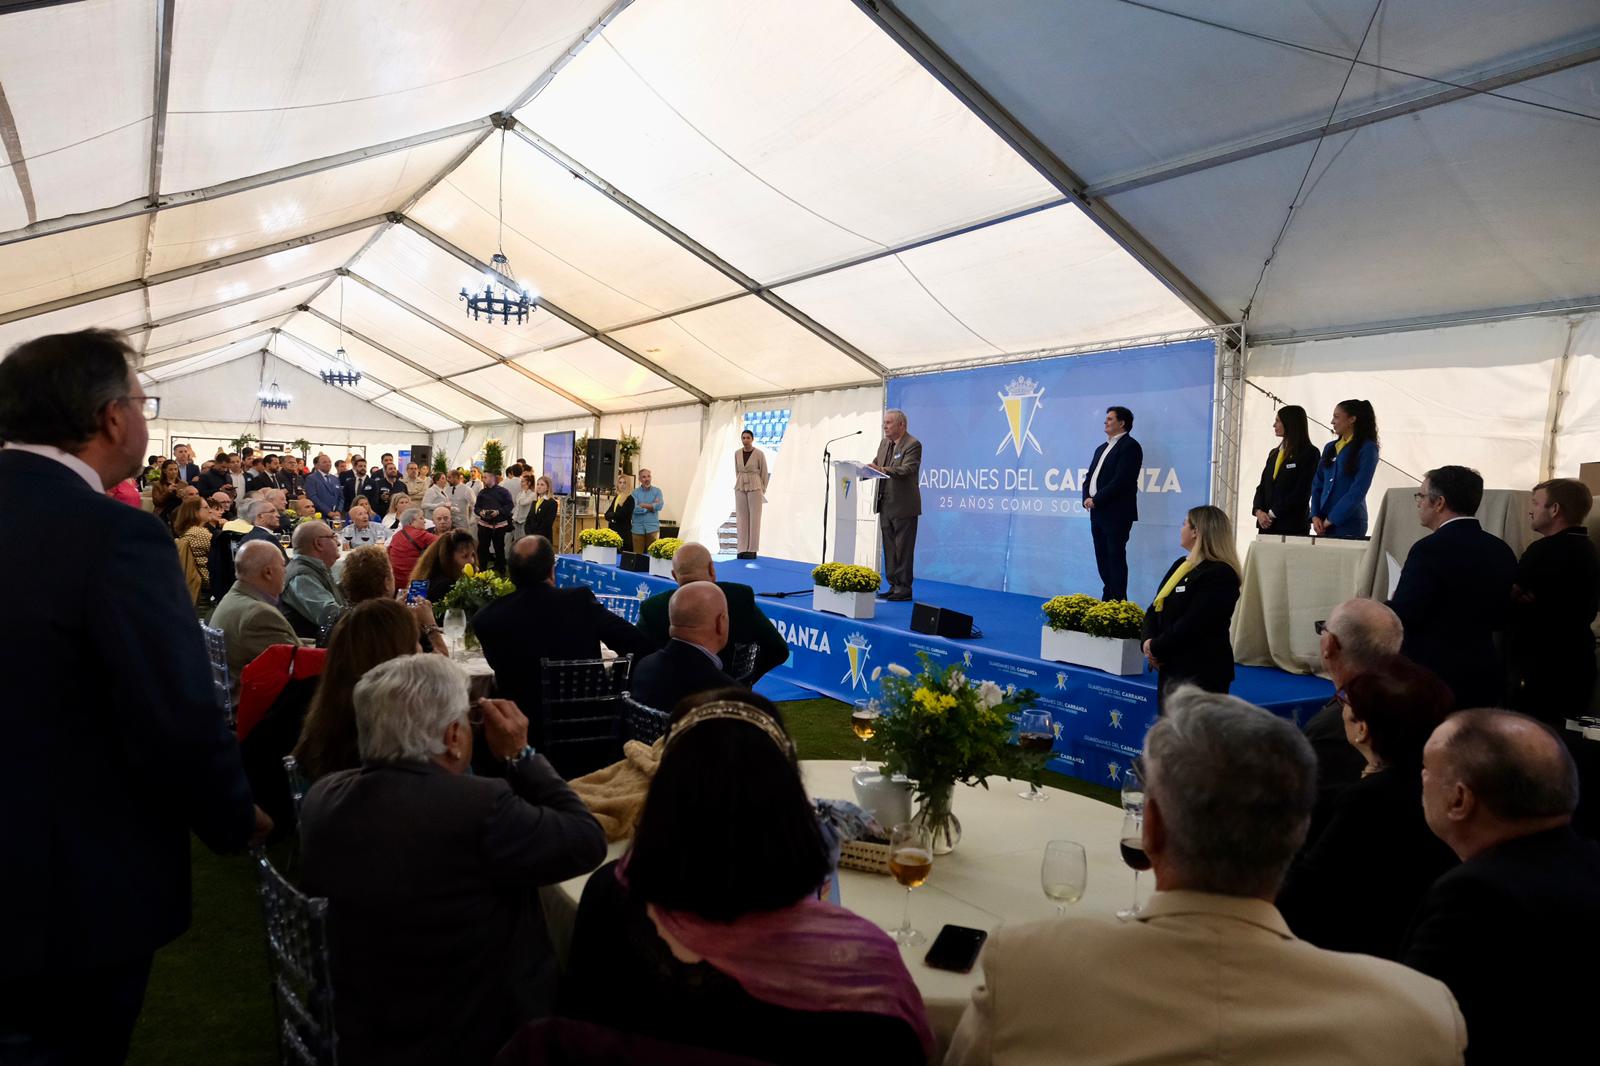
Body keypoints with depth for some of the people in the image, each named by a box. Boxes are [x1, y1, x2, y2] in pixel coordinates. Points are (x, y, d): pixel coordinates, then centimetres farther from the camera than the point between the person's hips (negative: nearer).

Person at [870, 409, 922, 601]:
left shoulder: (913, 445, -11)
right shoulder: (884, 443, 15)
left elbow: (907, 469, -23)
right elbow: (876, 465, 15)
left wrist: (883, 470, -35)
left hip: (903, 506, -8)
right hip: (885, 505, 8)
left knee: (903, 549, -2)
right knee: (889, 548, 12)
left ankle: (904, 588, 5)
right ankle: (893, 586, 19)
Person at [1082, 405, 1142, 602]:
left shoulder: (1130, 446, -8)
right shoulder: (1102, 448, 20)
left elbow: (1121, 480, -18)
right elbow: (1089, 477, 18)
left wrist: (1096, 500, -16)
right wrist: (1087, 498, -1)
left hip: (1116, 513, -9)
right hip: (1098, 513, 9)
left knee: (1116, 557, -6)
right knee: (1102, 557, 11)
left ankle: (1119, 600, -2)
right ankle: (1108, 597, 19)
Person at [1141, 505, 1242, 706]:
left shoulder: (1220, 574, -15)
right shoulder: (1181, 565, 14)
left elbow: (1191, 624, -21)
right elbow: (1155, 609, 11)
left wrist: (1157, 648, -12)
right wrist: (1149, 641, -7)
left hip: (1202, 674, -9)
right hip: (1171, 667, 9)